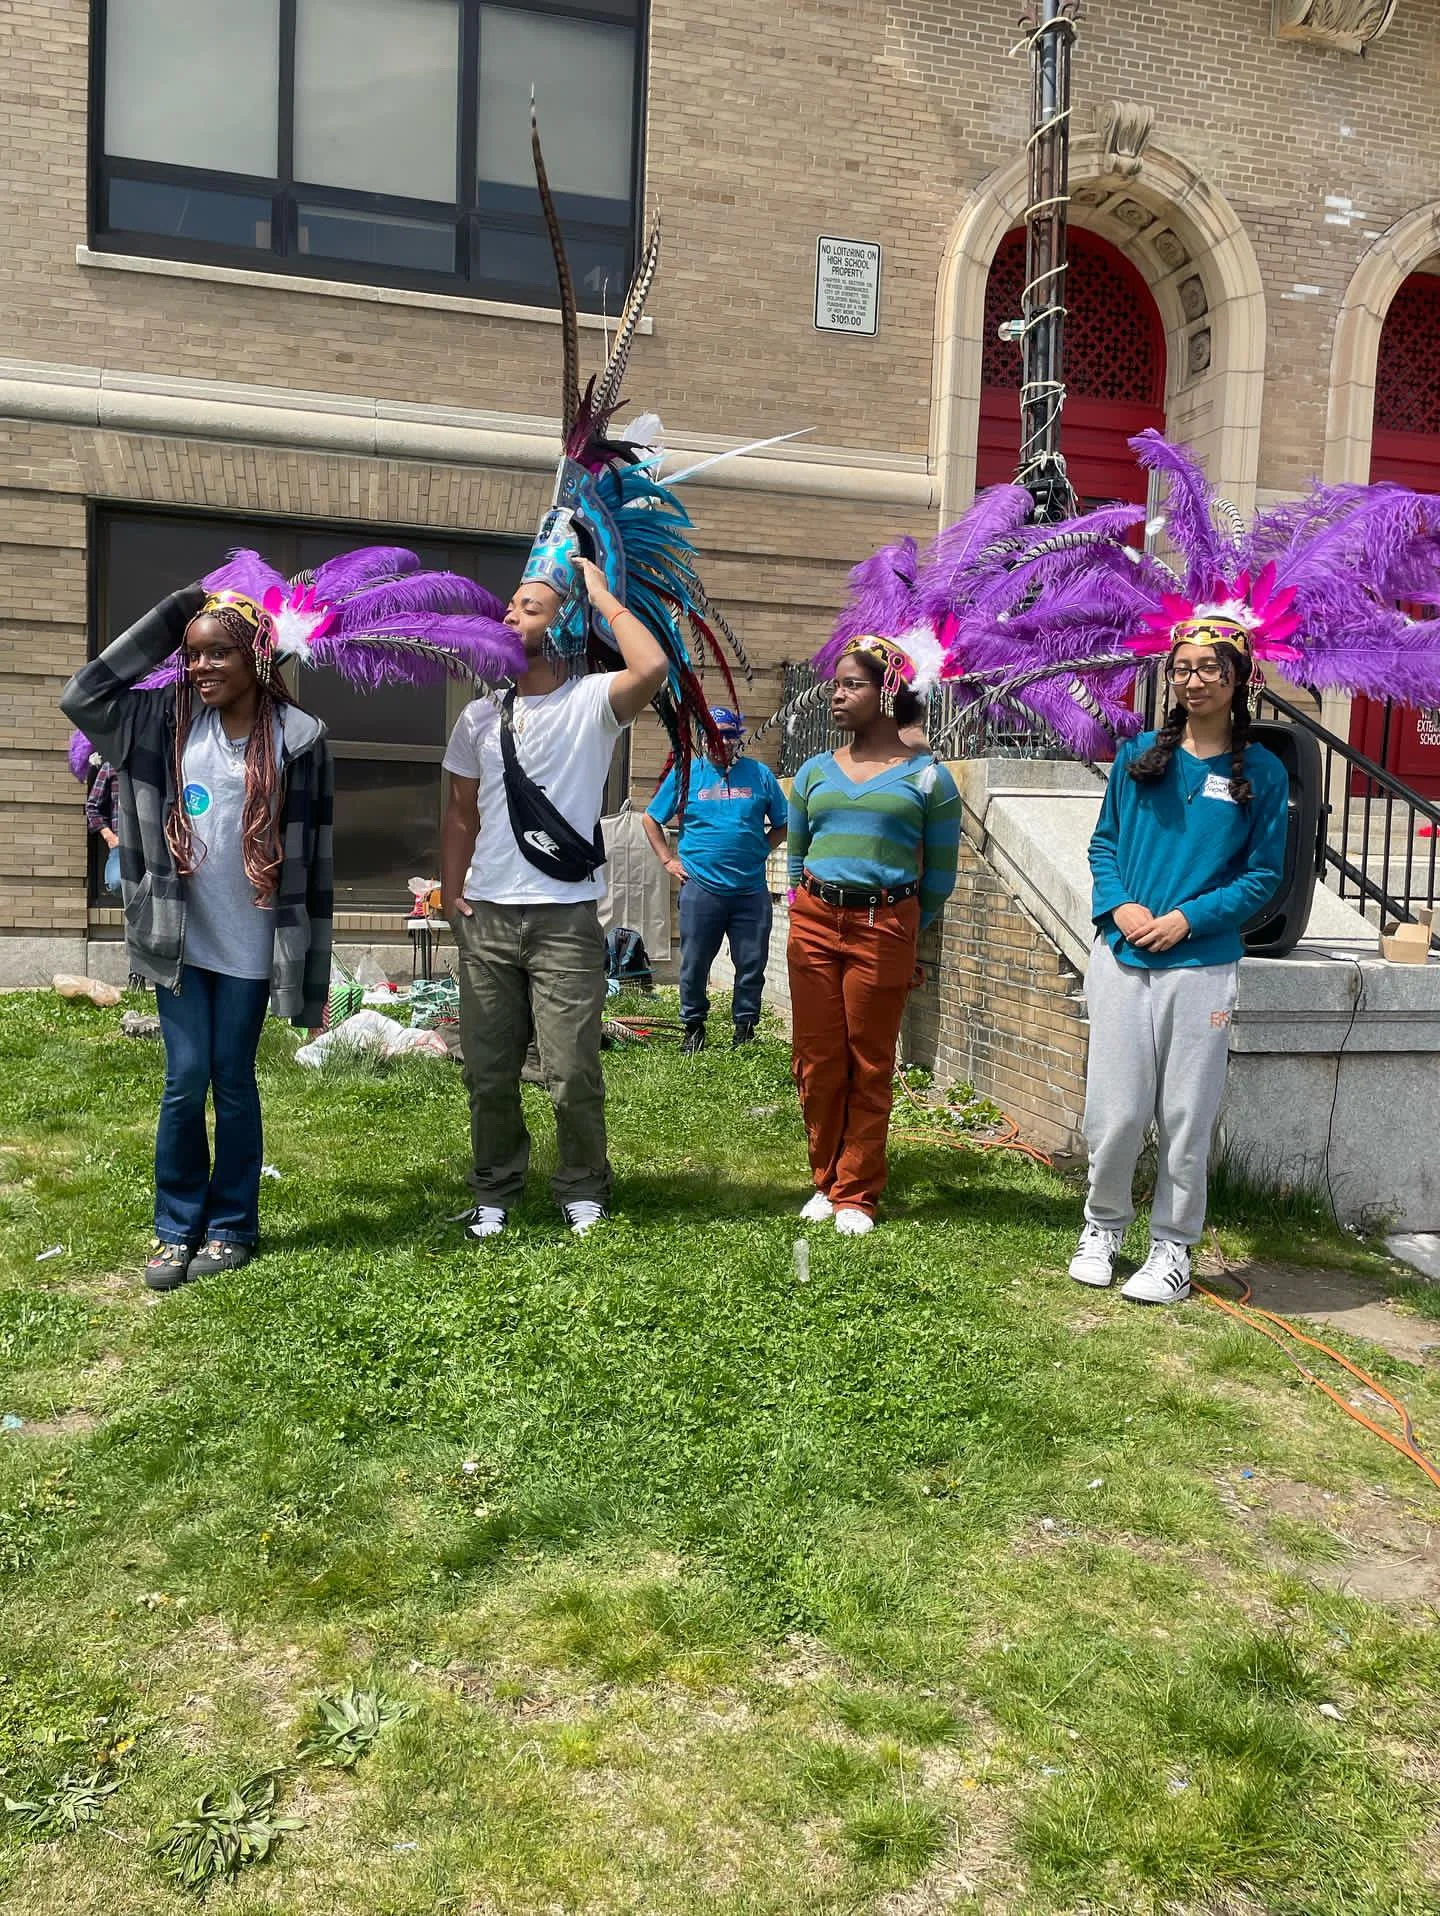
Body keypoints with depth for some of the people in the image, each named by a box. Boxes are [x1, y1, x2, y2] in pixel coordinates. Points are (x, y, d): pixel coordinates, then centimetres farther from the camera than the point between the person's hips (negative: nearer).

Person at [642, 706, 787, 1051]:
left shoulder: (760, 774, 7)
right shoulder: (684, 774, 5)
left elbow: (782, 824, 15)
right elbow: (651, 819, 12)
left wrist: (758, 851, 4)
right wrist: (668, 860, 4)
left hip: (752, 890, 1)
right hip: (701, 889, -1)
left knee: (752, 964, 5)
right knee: (694, 965, 4)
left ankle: (745, 1027, 18)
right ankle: (693, 1026, 20)